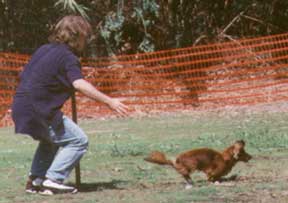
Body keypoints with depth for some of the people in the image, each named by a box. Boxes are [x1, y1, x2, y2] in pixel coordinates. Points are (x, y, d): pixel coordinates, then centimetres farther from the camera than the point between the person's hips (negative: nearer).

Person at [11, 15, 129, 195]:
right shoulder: (67, 57, -10)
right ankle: (53, 180, -8)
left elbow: (25, 77, 25)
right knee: (78, 141, -2)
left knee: (49, 139, 33)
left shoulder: (44, 50, 16)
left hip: (21, 107, 9)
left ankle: (36, 179, 28)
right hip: (39, 111, -9)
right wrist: (109, 101, -29)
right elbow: (79, 84, -26)